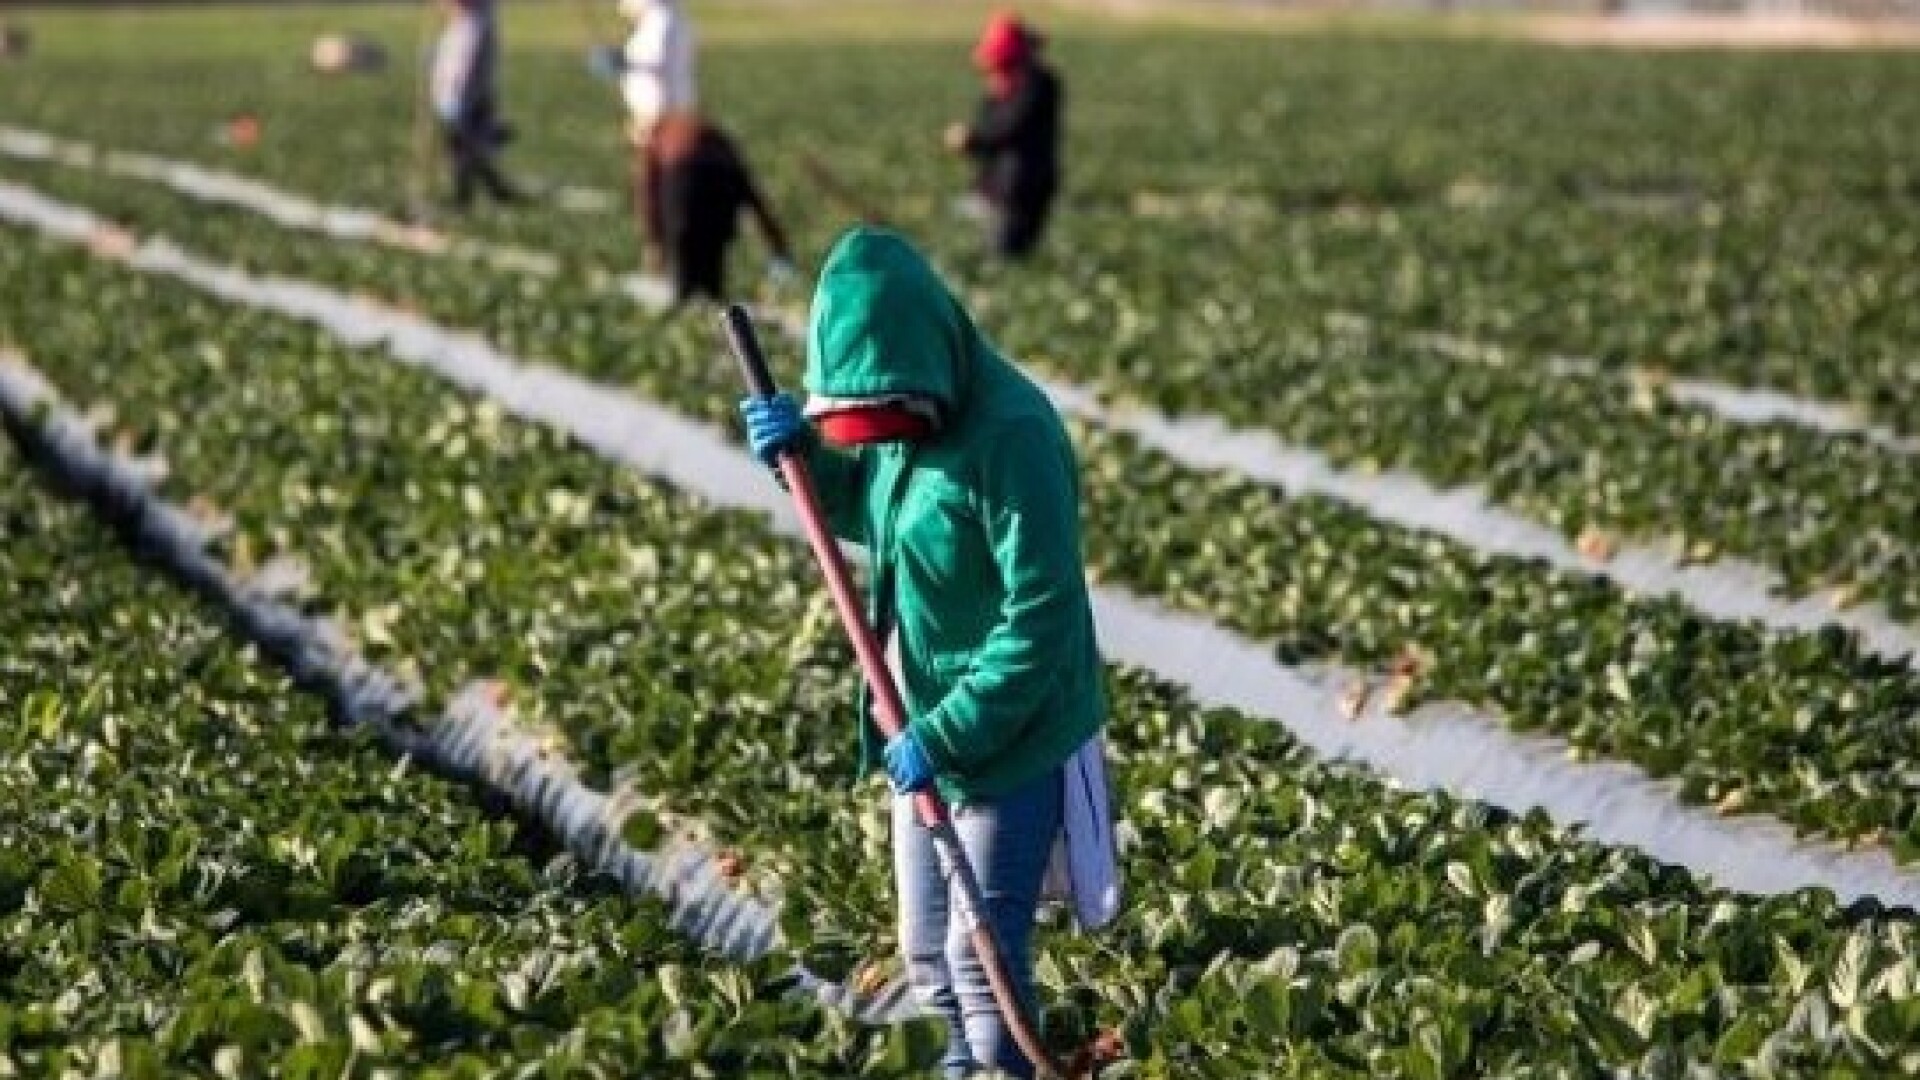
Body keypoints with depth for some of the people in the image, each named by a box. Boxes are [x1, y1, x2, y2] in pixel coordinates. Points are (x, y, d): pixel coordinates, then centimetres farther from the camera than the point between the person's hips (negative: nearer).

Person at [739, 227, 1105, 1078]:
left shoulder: (1011, 435, -26)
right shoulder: (901, 415, -1)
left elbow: (1040, 622, -26)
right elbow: (866, 515, 19)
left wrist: (946, 736, -25)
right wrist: (804, 451, -1)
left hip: (1011, 739, -8)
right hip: (929, 727, 8)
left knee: (981, 952, -2)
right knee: (925, 949, 17)